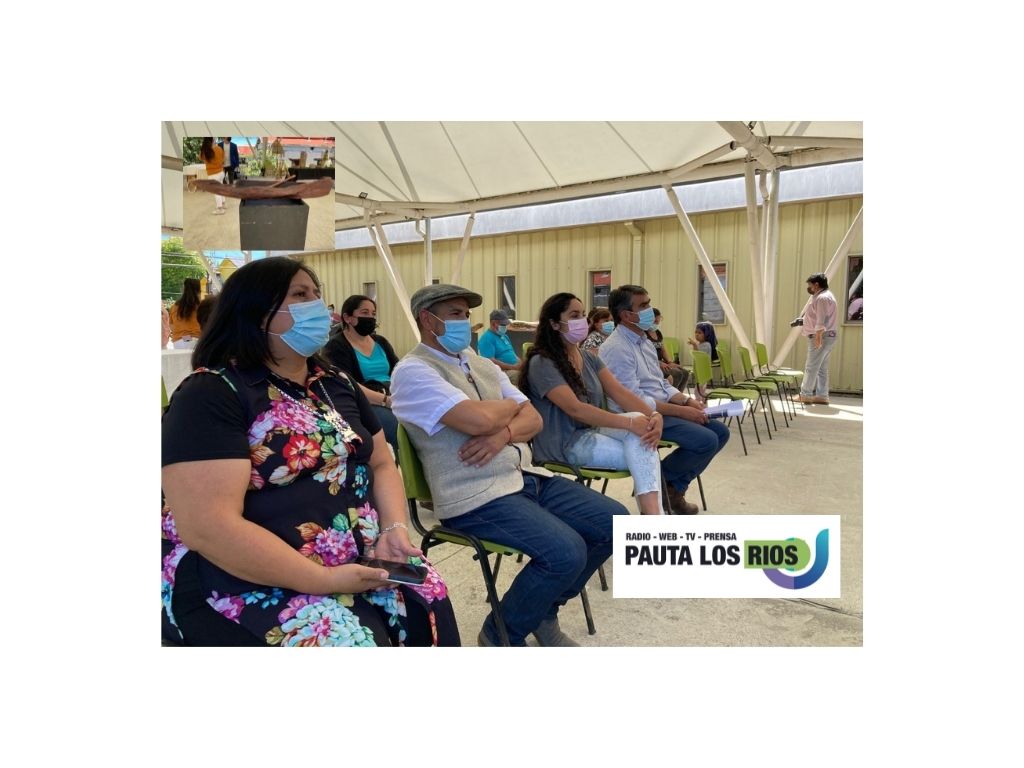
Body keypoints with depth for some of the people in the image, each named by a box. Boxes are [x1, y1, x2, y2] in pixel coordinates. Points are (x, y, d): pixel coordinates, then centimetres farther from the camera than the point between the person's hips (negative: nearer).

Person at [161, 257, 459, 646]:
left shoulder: (337, 385, 11)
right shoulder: (211, 395, -11)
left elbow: (381, 464, 15)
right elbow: (208, 526, -20)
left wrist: (394, 529, -5)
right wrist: (324, 581, -21)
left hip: (362, 565, 6)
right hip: (253, 585, -6)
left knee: (430, 606, -15)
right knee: (354, 638, -27)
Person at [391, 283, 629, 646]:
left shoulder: (482, 364, 16)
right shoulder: (412, 371, -9)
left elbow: (533, 419, 11)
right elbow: (479, 419, -23)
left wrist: (504, 434, -12)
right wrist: (512, 404, 0)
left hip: (527, 476, 9)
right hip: (476, 496, -8)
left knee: (614, 520, 2)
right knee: (566, 551, -25)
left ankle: (543, 610, 21)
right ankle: (500, 634, 5)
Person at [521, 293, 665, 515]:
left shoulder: (590, 359, 10)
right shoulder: (541, 363, -14)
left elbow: (620, 392, -2)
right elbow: (575, 409, -25)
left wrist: (654, 415, -21)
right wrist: (629, 423, -30)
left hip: (593, 430, 7)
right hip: (564, 444, -7)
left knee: (640, 425, -22)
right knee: (643, 455, -21)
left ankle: (652, 515, -24)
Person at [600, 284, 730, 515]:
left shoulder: (644, 341, 14)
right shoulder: (616, 348, -18)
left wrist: (687, 401, -1)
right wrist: (682, 411, -19)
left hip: (662, 408, 10)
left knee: (720, 432, 3)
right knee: (706, 441, -21)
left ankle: (674, 487, 10)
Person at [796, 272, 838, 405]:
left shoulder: (822, 298, -14)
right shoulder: (824, 296, 20)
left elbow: (822, 320, -23)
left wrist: (818, 336, -27)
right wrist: (802, 320, 19)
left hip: (821, 337, -11)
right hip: (826, 337, 11)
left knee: (811, 368, -5)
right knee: (821, 368, 11)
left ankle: (805, 395, -1)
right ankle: (822, 396, 14)